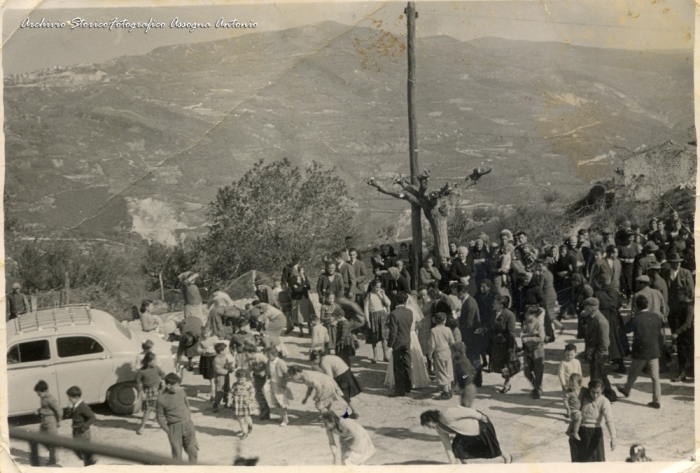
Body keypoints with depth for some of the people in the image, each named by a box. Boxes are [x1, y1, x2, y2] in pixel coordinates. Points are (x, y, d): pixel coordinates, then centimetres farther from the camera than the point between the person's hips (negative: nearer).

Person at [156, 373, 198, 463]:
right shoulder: (161, 400, -12)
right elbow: (160, 417, -4)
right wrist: (168, 431, -6)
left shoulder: (181, 391, 0)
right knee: (177, 454, 4)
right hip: (174, 428, -4)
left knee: (193, 451, 4)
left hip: (187, 425, 4)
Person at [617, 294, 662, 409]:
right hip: (654, 351, 3)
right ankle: (656, 401, 6)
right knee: (655, 377, 5)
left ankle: (626, 390, 41)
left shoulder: (636, 319, -17)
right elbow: (659, 332, 8)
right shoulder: (656, 317, -6)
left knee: (633, 373, 19)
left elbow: (626, 329, -1)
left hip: (640, 352, -2)